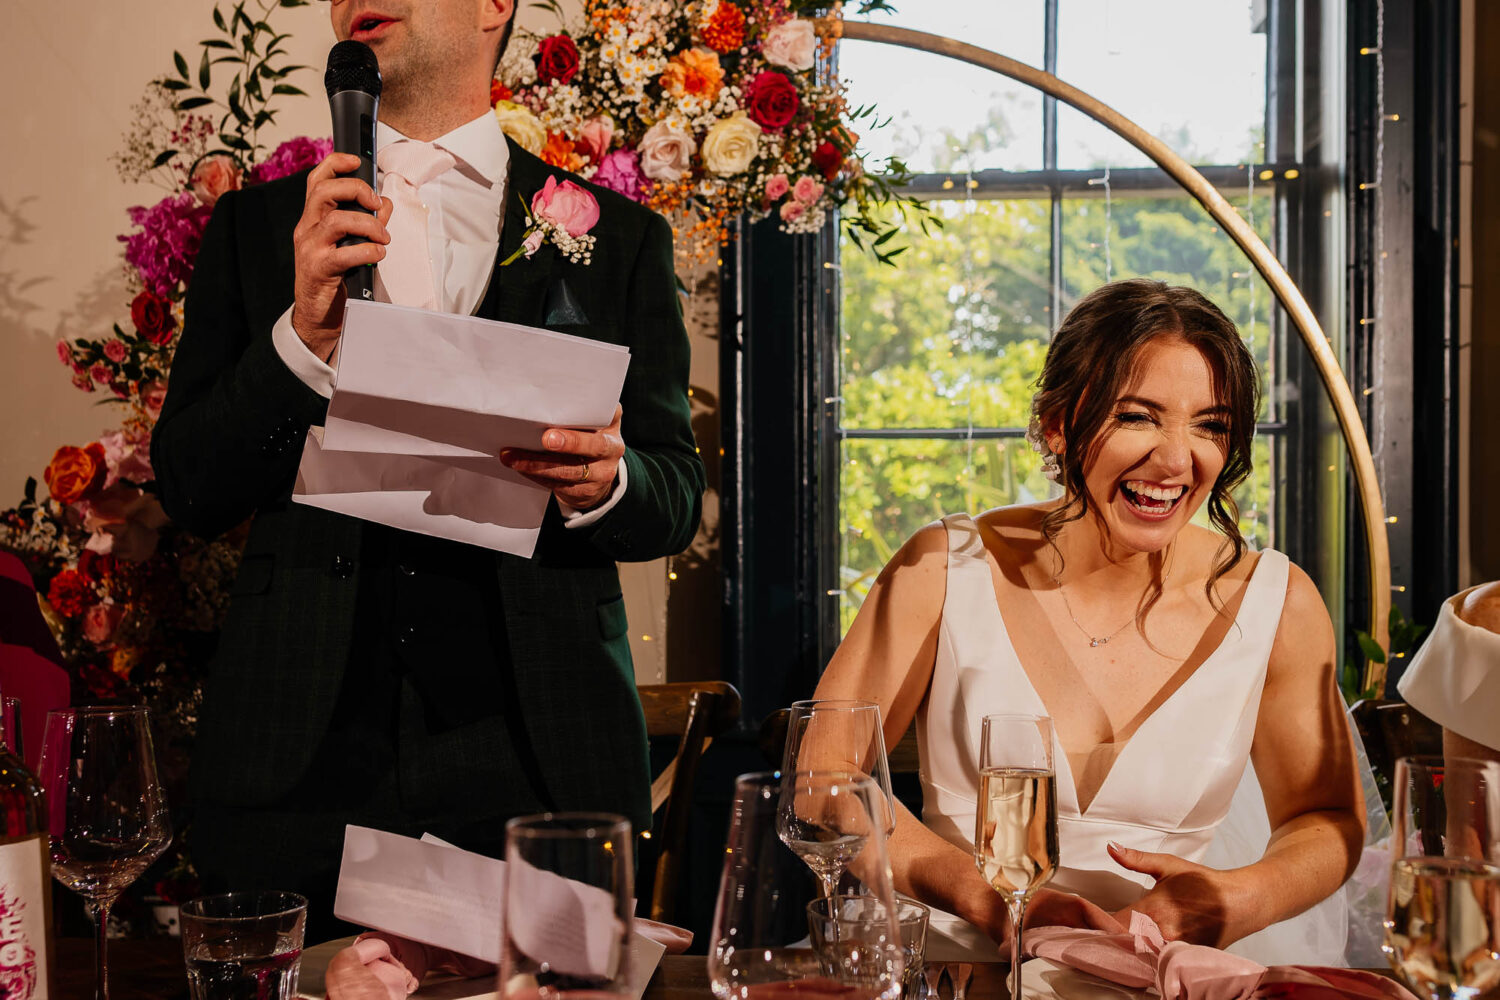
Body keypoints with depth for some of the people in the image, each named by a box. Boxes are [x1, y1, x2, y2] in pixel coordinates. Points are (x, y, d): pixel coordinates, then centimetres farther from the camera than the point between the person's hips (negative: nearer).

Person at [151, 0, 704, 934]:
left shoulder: (618, 238, 10)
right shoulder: (256, 227, 12)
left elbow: (677, 497, 8)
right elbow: (190, 488, 5)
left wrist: (602, 483, -15)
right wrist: (304, 334, -12)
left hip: (538, 757, 0)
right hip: (302, 758, 1)